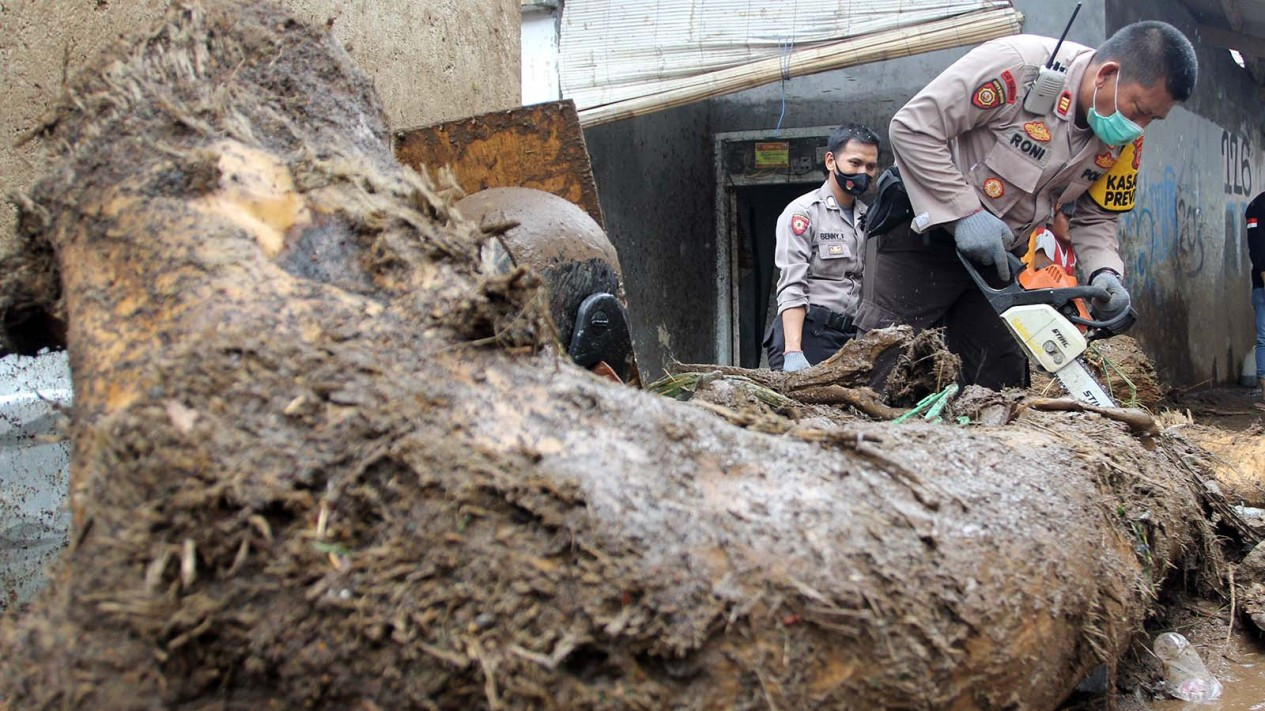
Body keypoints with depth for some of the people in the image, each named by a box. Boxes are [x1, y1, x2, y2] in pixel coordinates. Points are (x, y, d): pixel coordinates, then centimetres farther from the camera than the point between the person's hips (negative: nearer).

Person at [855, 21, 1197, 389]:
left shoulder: (1124, 141, -5)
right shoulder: (1019, 63, -26)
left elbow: (1094, 218, 6)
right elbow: (913, 127, -25)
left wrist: (1105, 274, -15)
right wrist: (966, 212, -27)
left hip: (1000, 258, 6)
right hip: (926, 231, -6)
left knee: (1002, 376, 6)